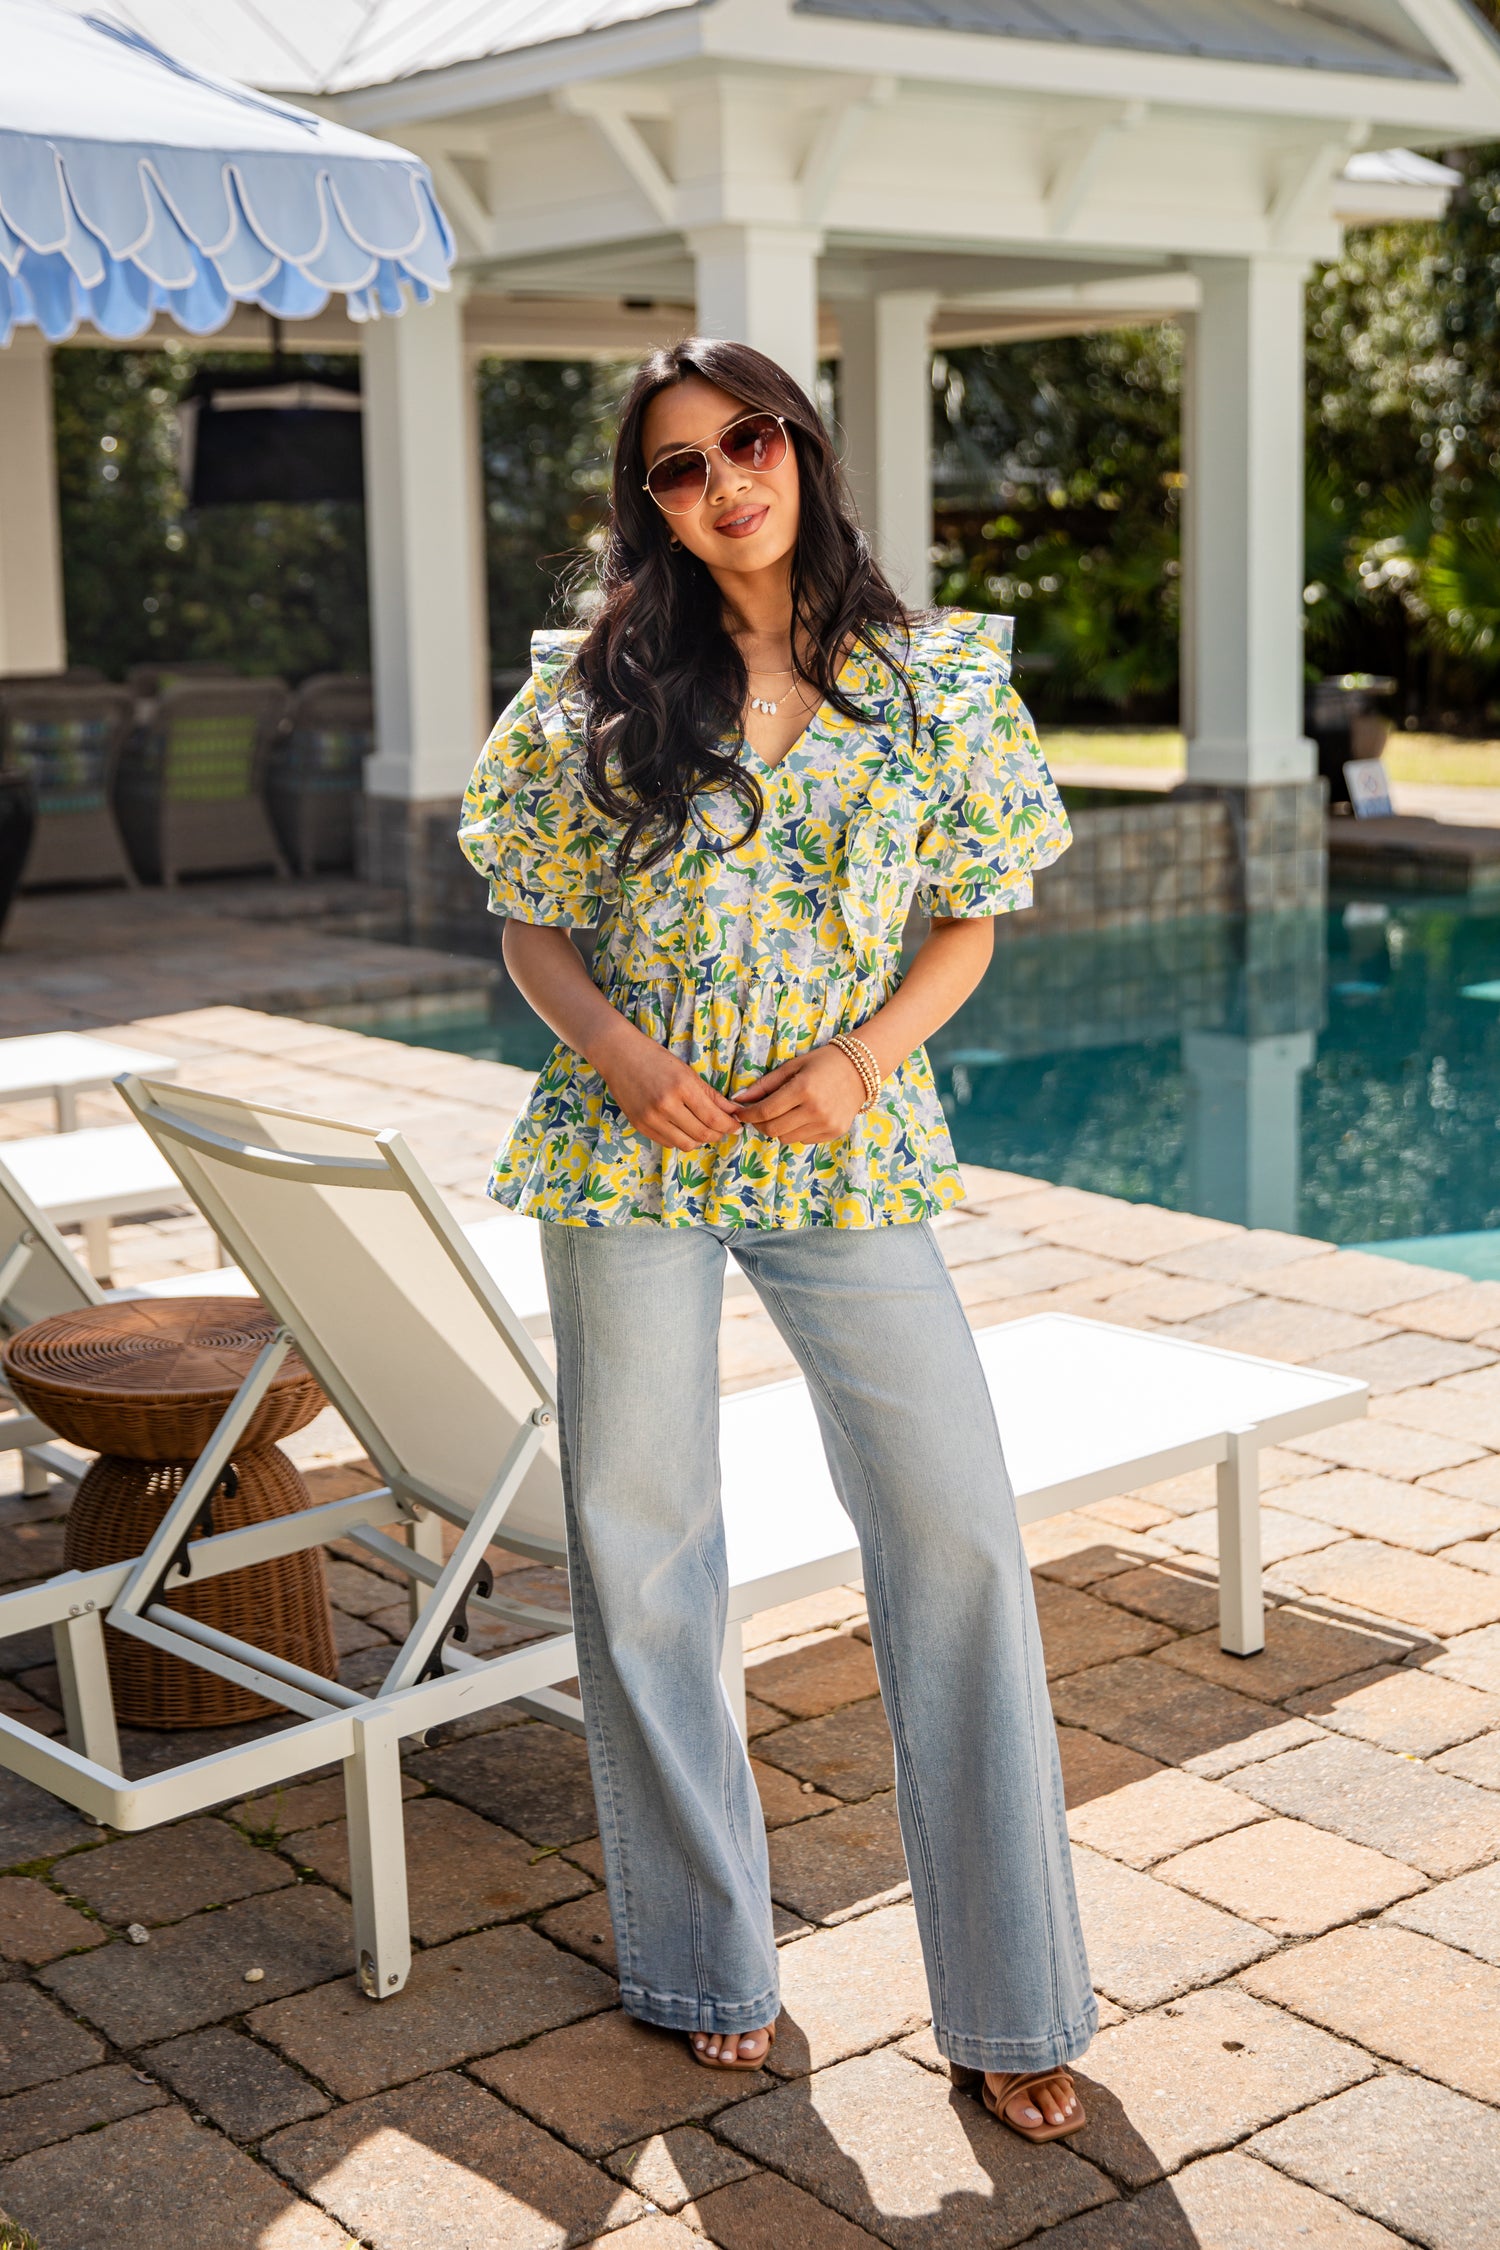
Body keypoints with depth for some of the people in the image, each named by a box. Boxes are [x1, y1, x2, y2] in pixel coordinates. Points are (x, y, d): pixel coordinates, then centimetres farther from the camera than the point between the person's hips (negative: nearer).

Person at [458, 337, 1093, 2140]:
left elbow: (969, 923, 6)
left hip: (848, 1152, 0)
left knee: (957, 1531, -4)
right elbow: (530, 928, 6)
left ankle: (1007, 1993, 12)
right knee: (637, 1535, 7)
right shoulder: (599, 687, 2)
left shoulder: (935, 679, 3)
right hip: (633, 1148, 1)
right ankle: (702, 1955, 26)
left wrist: (864, 1055, -11)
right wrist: (615, 1048, -13)